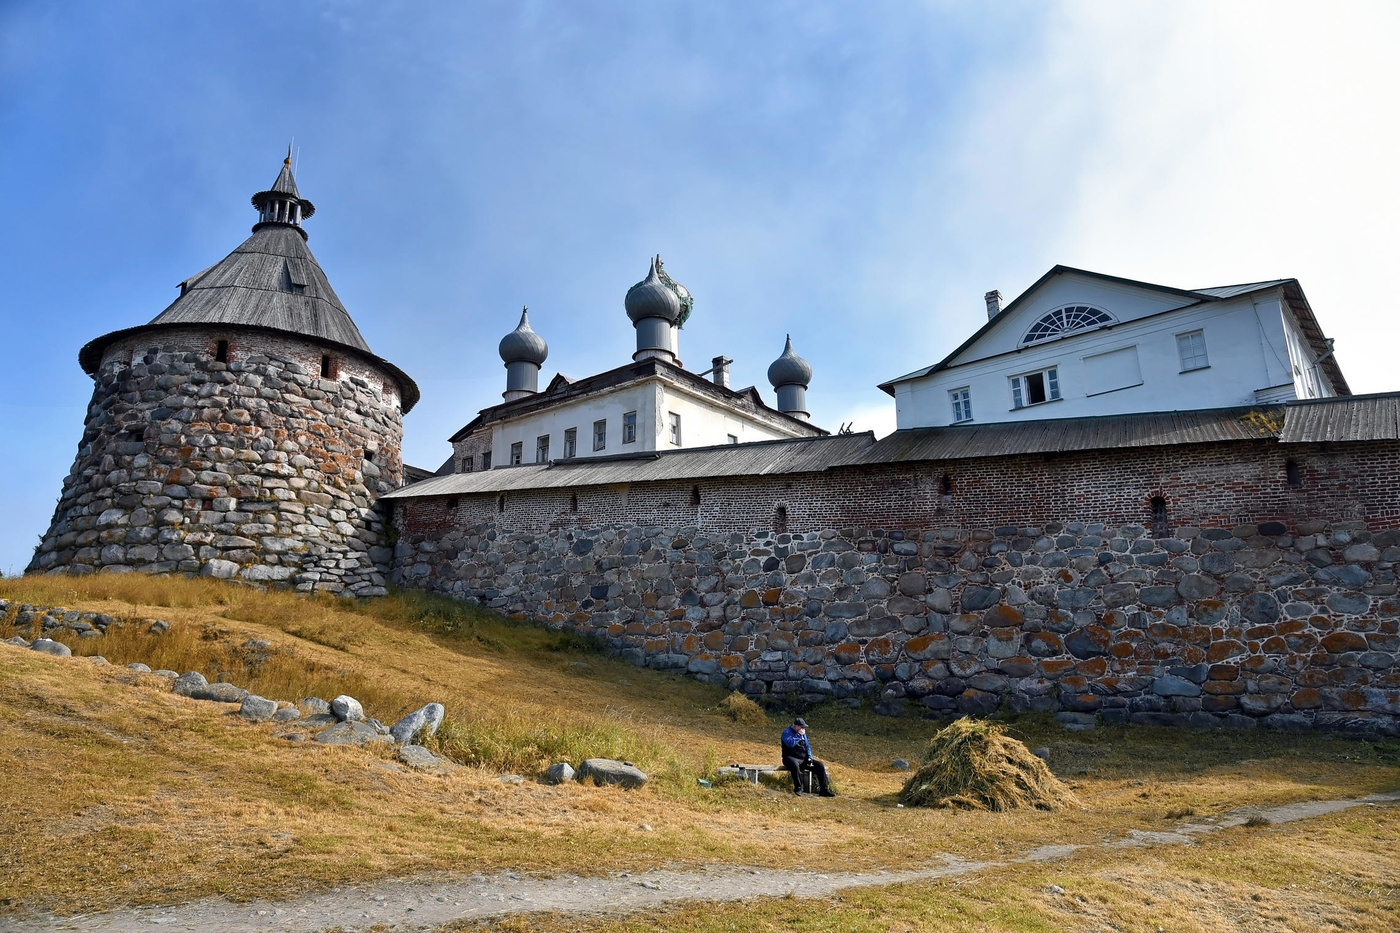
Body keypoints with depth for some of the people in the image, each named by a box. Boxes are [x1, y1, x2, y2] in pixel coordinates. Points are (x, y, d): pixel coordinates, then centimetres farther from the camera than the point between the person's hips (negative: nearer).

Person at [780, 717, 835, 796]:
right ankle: (798, 788, -25)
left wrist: (810, 757, 3)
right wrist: (799, 735, -17)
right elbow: (790, 743, -25)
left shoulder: (803, 733, 15)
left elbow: (807, 746, 18)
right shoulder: (786, 732, -7)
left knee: (820, 765, -11)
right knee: (794, 765, -41)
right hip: (791, 758, -7)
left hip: (804, 759, 7)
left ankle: (824, 790, -7)